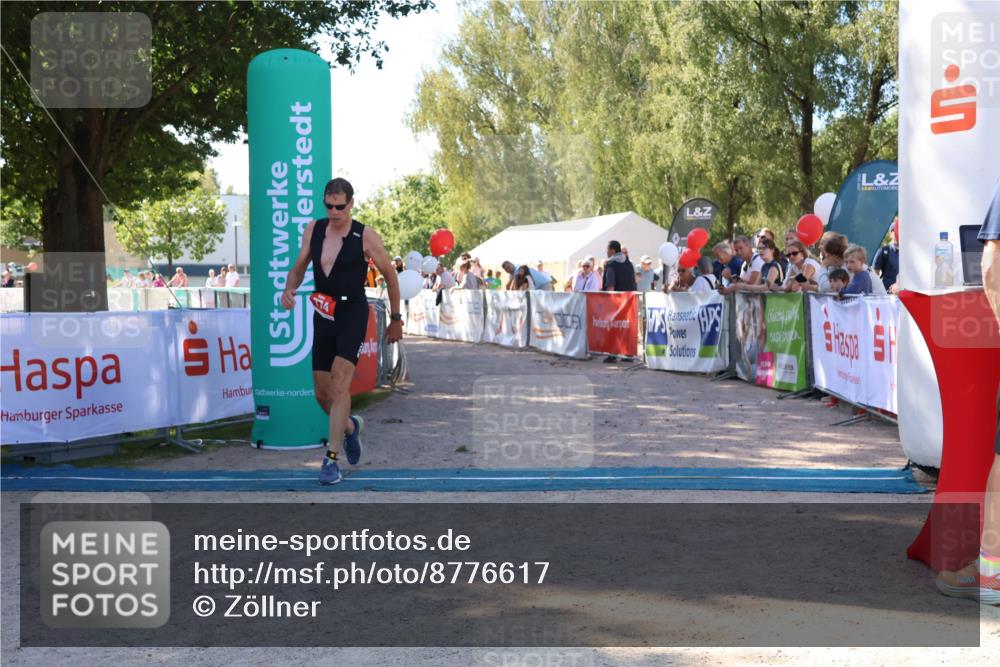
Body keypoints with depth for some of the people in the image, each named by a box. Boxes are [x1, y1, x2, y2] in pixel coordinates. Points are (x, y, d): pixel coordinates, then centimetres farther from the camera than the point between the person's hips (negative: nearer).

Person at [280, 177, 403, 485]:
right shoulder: (313, 229, 5)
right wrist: (289, 289, -6)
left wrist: (395, 318, 7)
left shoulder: (366, 237, -8)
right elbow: (298, 268, 16)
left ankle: (331, 458, -17)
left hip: (353, 313, -5)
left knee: (340, 382, -19)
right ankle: (350, 426, 39)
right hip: (322, 315, 5)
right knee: (322, 393, 8)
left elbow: (390, 275, 3)